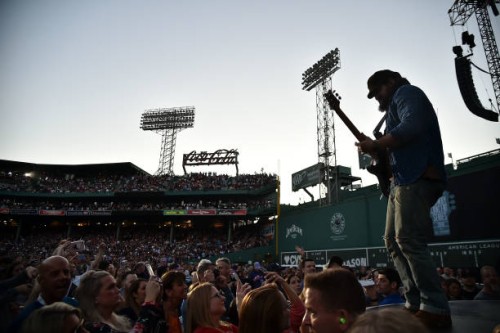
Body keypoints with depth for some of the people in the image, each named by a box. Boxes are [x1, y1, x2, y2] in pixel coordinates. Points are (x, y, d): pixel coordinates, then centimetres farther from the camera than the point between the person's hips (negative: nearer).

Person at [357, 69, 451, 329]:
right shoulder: (395, 107, 30)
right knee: (393, 241, 7)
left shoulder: (407, 93, 1)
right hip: (404, 179, 11)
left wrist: (375, 145, -10)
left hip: (416, 178, -11)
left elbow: (411, 127, -20)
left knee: (408, 241, -14)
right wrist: (378, 153, 9)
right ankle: (415, 303, 10)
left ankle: (436, 309, -7)